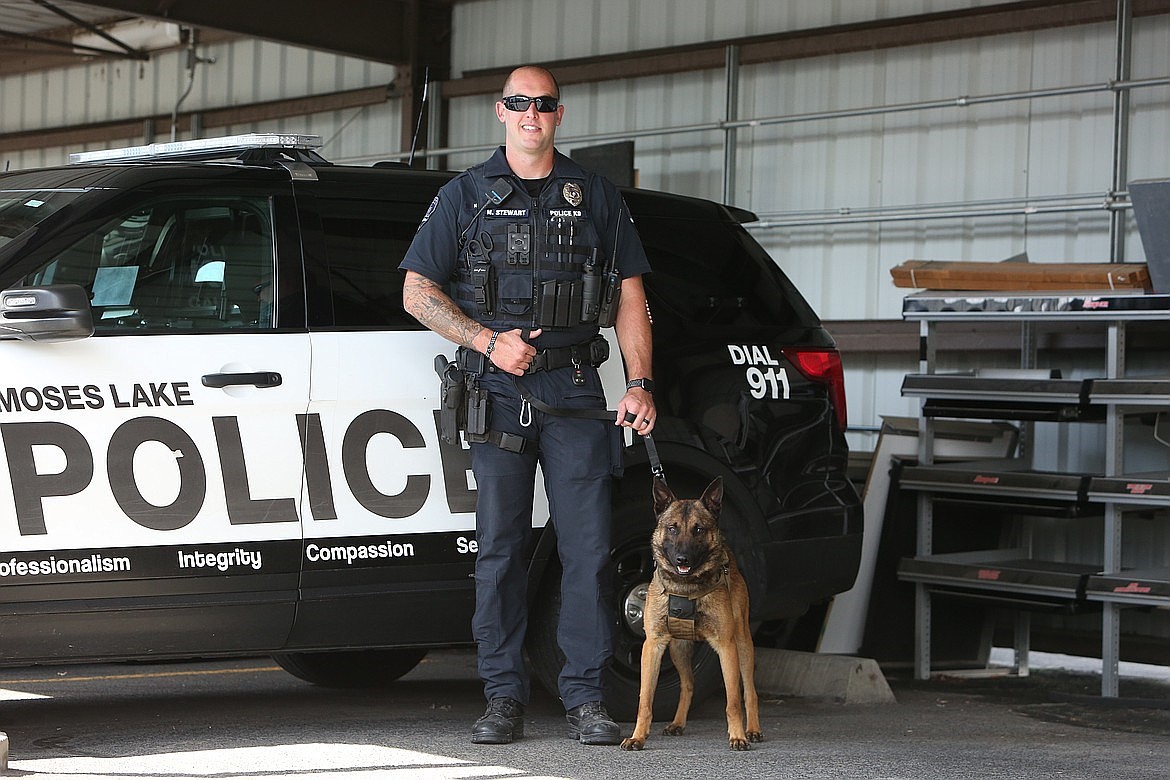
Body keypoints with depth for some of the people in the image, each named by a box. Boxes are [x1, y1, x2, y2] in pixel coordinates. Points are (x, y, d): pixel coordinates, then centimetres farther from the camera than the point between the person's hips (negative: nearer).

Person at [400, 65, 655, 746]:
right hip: (498, 395, 0)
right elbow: (418, 292, 8)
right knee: (500, 549, 0)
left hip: (576, 391, 1)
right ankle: (505, 698, 6)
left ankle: (585, 697, 3)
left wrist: (640, 383, 2)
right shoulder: (466, 196, 10)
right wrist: (488, 341, -6)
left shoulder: (594, 195, 12)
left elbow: (631, 292, 12)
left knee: (589, 548, -3)